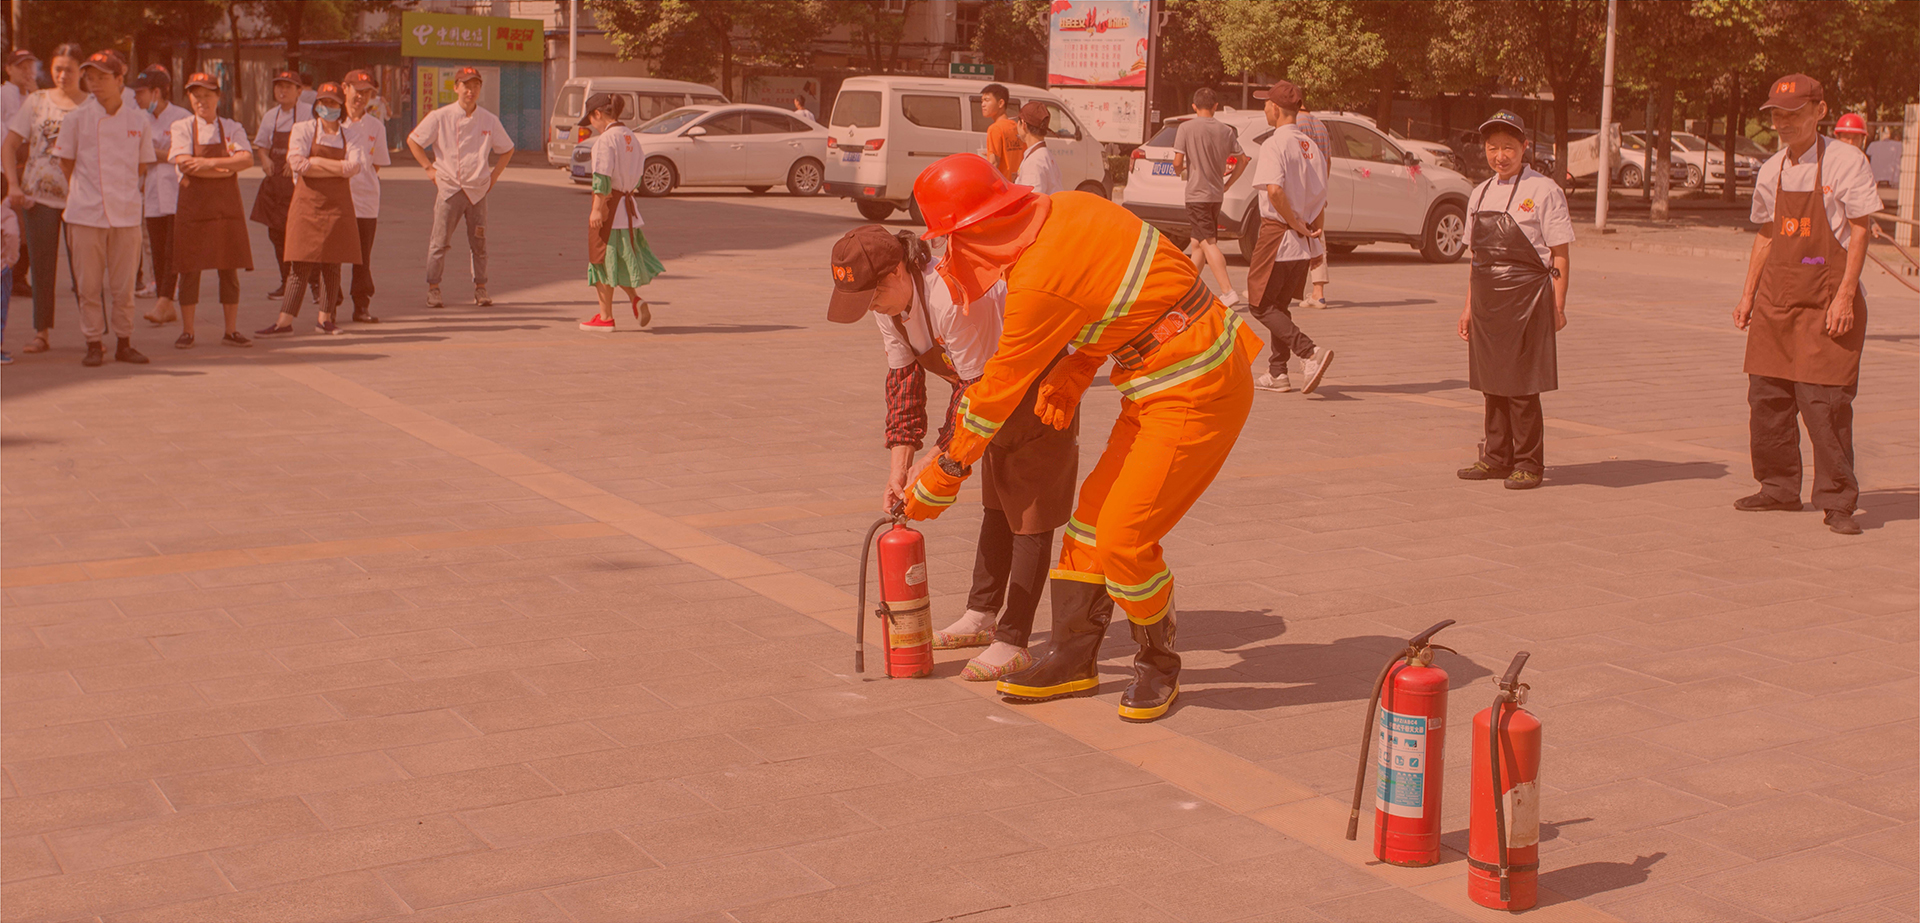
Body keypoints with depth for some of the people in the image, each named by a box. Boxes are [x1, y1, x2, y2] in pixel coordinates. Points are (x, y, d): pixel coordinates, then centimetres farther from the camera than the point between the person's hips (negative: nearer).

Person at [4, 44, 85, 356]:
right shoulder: (37, 101, 8)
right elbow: (10, 146, 9)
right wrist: (14, 186, -1)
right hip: (39, 193, 2)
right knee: (41, 265, 4)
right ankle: (42, 332, 12)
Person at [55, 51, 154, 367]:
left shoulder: (139, 121, 4)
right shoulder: (76, 118, 0)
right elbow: (67, 165, 9)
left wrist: (121, 187, 9)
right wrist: (82, 194, 10)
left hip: (126, 213, 1)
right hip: (87, 212, -1)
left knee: (124, 284, 5)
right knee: (89, 283, 2)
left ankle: (124, 343, 16)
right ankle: (93, 344, 11)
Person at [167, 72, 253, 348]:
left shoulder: (232, 128, 8)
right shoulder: (182, 127, 3)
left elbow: (247, 159, -9)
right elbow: (184, 164, -12)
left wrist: (209, 163, -18)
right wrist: (227, 168, -11)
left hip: (227, 207, 2)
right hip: (193, 207, -2)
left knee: (230, 269, 3)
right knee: (190, 270, -1)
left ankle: (231, 330, 10)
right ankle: (187, 331, 8)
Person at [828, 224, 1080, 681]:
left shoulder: (954, 297, -37)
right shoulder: (888, 301, -8)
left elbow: (977, 388, -30)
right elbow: (903, 378, -2)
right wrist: (899, 470, -8)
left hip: (1040, 383, -9)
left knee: (1030, 512, -8)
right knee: (996, 503, 18)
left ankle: (1012, 642, -6)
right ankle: (982, 615, 30)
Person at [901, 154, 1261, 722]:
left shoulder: (1039, 282, -23)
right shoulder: (1072, 208, 1)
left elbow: (998, 391, -12)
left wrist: (940, 481, 1)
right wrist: (1071, 375, 1)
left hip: (1194, 398, -10)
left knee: (1124, 538, -9)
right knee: (1094, 512, 12)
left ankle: (1159, 667, 15)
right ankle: (1074, 661, 22)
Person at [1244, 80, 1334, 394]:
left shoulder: (1274, 145, -14)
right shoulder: (1310, 146, 10)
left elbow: (1274, 190, -29)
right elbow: (1321, 197, 12)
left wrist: (1294, 224, -17)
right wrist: (1316, 241, 17)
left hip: (1277, 233, -8)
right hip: (1303, 240, 8)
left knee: (1261, 306, 1)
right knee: (1280, 305, 18)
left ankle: (1310, 353, -16)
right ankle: (1277, 374, 18)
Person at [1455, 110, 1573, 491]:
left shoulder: (1543, 191, -5)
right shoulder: (1480, 195, 13)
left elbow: (1559, 255, -6)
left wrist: (1558, 306, -10)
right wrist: (1469, 306, 16)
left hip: (1526, 298, -6)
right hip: (1487, 300, 6)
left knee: (1522, 386, -4)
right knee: (1492, 383, 10)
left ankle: (1529, 464, 5)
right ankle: (1496, 458, 20)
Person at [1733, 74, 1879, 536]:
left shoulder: (1846, 162, -7)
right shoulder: (1771, 170, 11)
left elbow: (1859, 232, -9)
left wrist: (1844, 297, -16)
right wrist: (1748, 295, 15)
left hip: (1827, 301, -6)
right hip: (1776, 298, 6)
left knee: (1824, 401, -9)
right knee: (1766, 395, 8)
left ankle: (1837, 501, -1)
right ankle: (1779, 487, 22)